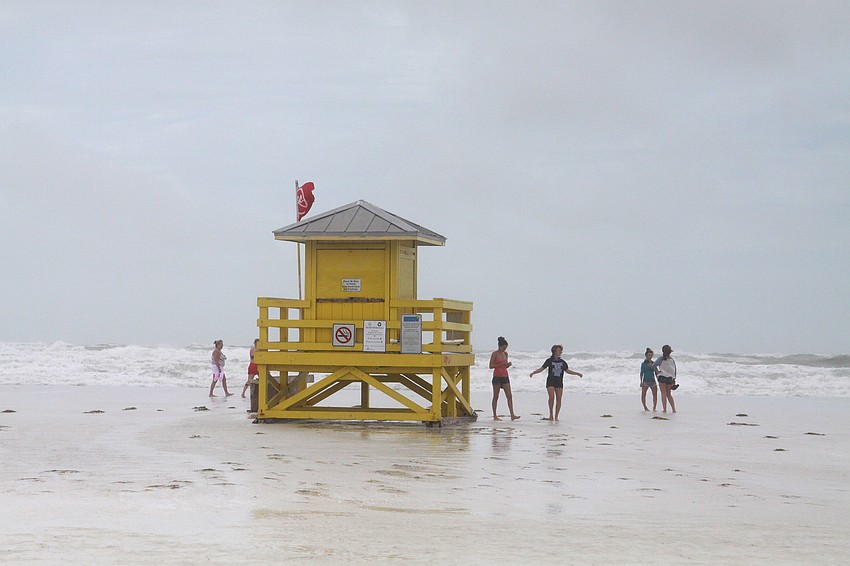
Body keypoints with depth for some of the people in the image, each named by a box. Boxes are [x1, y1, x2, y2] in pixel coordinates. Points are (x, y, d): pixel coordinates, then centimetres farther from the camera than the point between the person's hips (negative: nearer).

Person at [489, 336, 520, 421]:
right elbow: (491, 366, -8)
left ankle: (512, 415, -9)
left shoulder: (505, 354, 12)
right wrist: (500, 364, -19)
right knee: (496, 397, 1)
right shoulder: (495, 354, -5)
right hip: (497, 376, -6)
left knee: (509, 396, -4)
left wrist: (508, 365, -4)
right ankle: (494, 416, 6)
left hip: (505, 376, 6)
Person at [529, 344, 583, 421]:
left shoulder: (562, 362, 12)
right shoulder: (549, 360, 3)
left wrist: (577, 373, 16)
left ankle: (556, 416, 1)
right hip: (550, 381, -3)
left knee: (559, 398, -5)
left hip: (559, 382, 3)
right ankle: (551, 414, -1)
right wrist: (533, 372, -10)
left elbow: (568, 371, 21)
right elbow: (541, 368, 2)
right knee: (551, 397, -18)